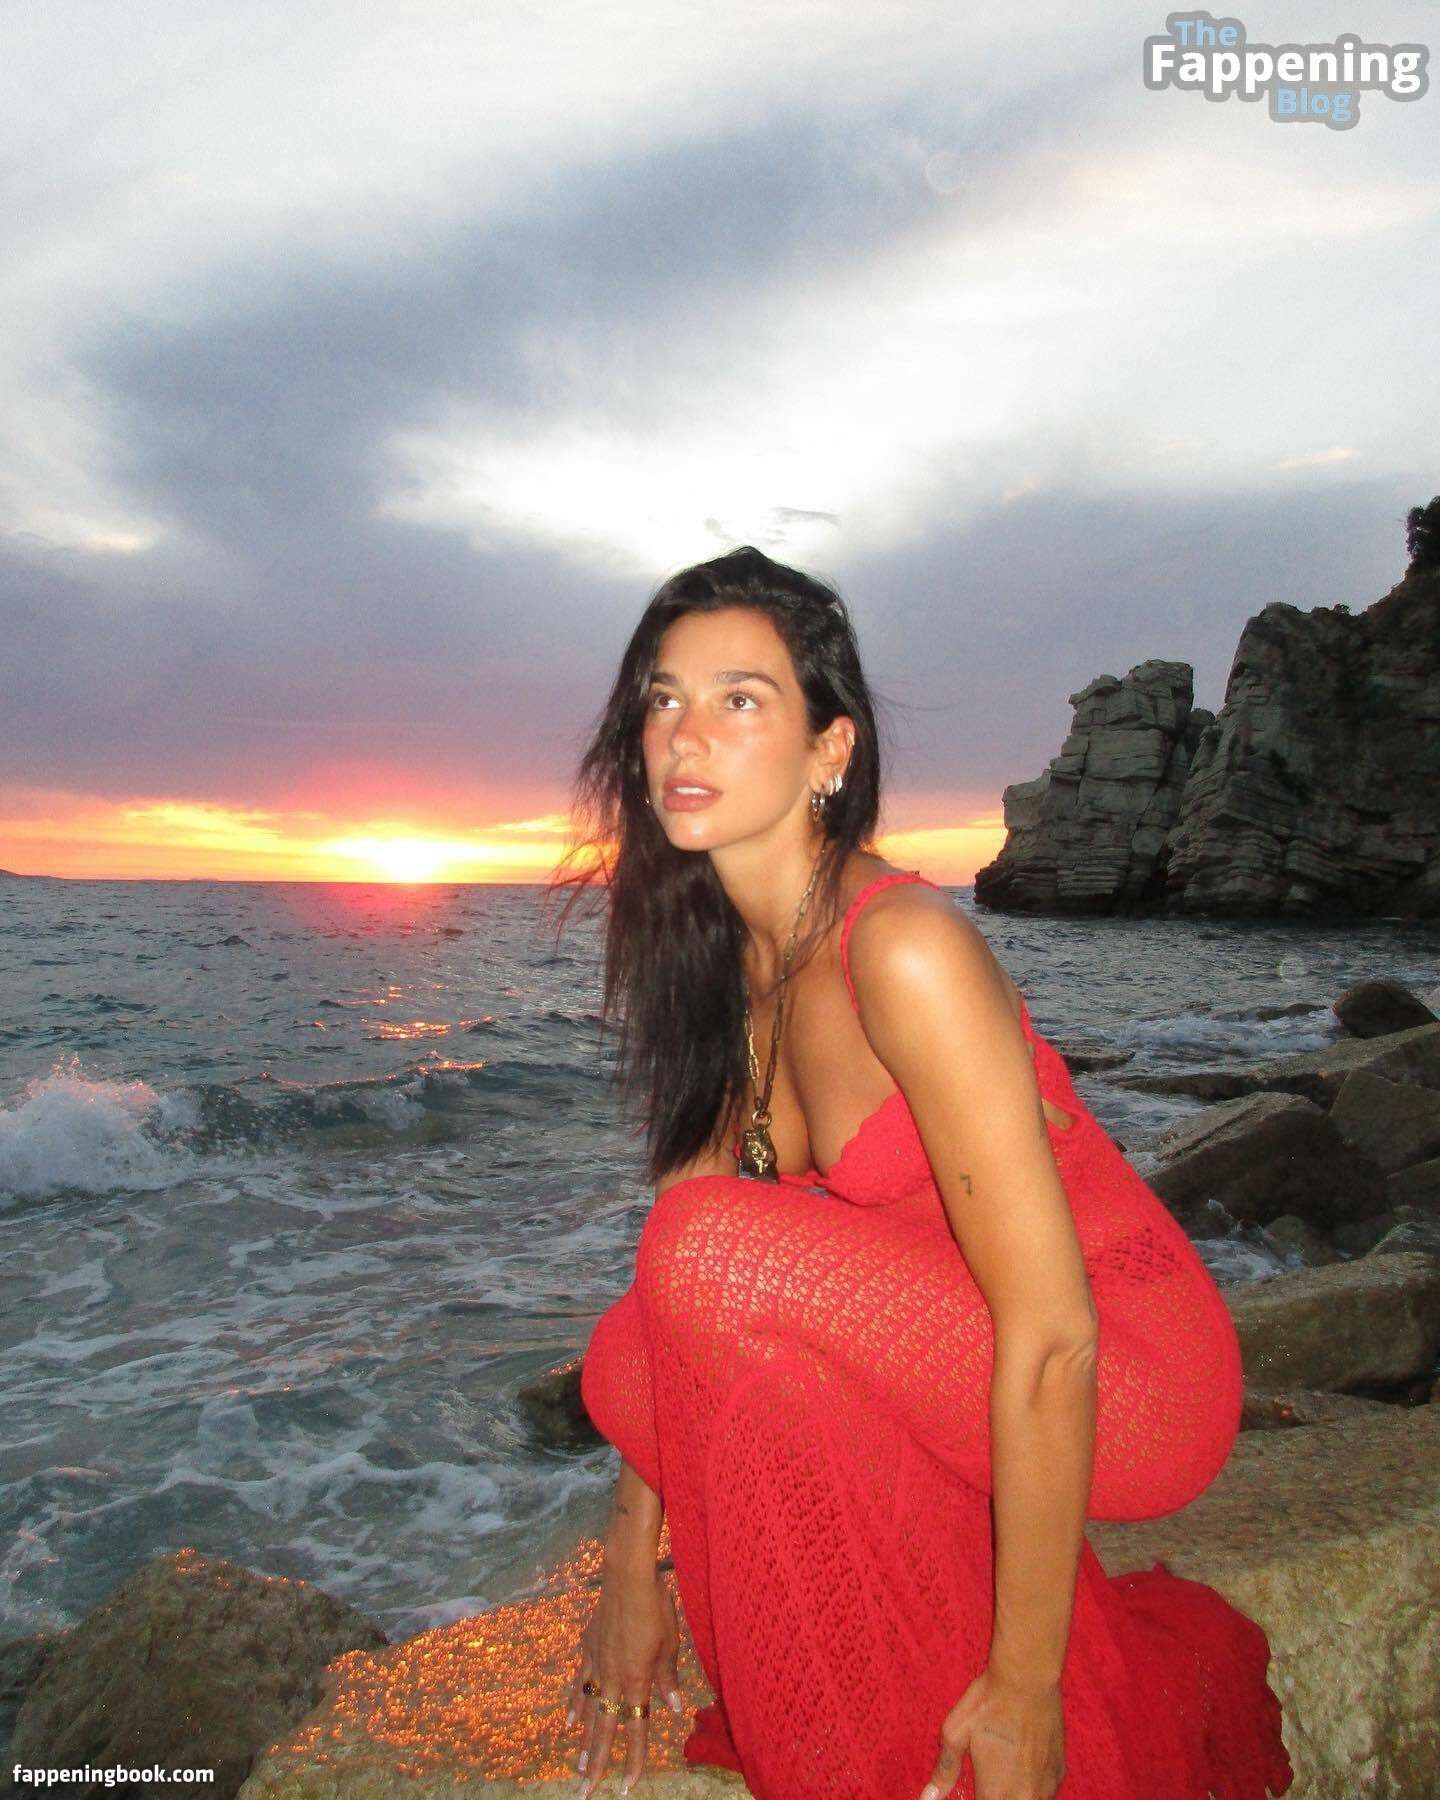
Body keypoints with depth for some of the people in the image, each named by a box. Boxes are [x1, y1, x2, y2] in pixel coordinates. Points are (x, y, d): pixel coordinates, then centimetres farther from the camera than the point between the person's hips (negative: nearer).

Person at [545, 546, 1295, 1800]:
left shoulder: (904, 950, -26)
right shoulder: (719, 958, -1)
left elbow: (1052, 1339, -25)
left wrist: (1022, 1693, -17)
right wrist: (635, 1566, 2)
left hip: (1127, 1380, -7)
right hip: (943, 1365, 7)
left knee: (719, 1256, -25)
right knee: (629, 1364, -8)